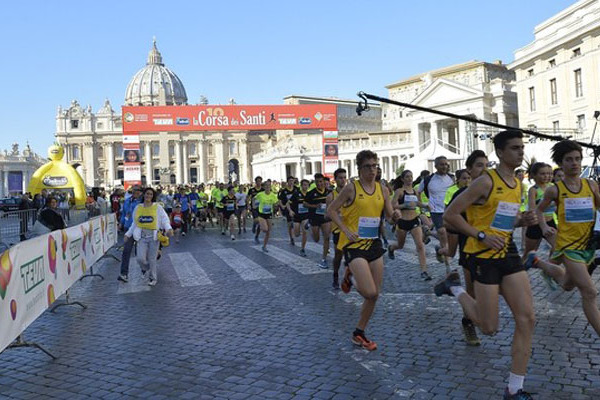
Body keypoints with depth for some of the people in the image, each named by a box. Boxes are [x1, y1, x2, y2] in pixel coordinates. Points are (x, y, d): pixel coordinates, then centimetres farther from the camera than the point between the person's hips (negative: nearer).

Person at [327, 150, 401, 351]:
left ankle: (359, 334, 24)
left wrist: (395, 215, -12)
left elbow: (390, 215, 11)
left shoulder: (382, 189, 7)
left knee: (374, 294, 7)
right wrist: (346, 230, -16)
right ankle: (349, 276, 17)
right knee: (369, 292, -16)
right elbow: (331, 210, -6)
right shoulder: (351, 188, -8)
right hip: (354, 244, -6)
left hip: (374, 243, 6)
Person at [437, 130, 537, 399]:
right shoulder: (486, 182, -14)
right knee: (489, 328, 1)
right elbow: (450, 215, -15)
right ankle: (455, 288, 27)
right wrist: (481, 236, -19)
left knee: (527, 319, -1)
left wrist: (523, 220, 3)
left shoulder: (517, 184, 11)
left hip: (509, 254, 7)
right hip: (484, 256, -7)